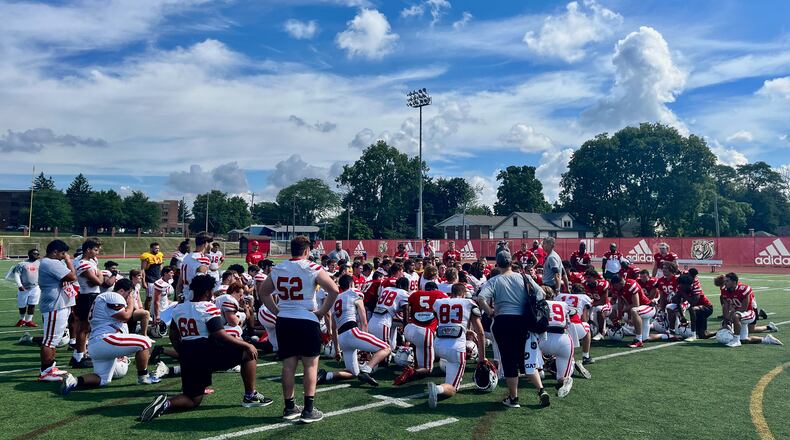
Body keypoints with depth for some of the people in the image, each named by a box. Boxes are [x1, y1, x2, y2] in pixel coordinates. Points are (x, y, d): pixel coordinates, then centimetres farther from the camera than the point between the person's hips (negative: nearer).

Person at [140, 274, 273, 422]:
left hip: (187, 357, 7)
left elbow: (174, 336, 18)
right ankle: (250, 396, 7)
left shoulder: (178, 308, 12)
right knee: (248, 353, 7)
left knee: (193, 400, 20)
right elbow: (220, 335, -18)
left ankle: (166, 403, -9)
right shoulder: (209, 308, -9)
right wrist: (247, 345, -12)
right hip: (208, 352, -7)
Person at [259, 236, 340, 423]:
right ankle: (308, 410, 6)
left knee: (288, 365, 11)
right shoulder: (312, 268, -8)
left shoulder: (277, 269, 7)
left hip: (284, 321, 5)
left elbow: (263, 292, 19)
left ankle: (289, 408, 19)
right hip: (307, 320, -5)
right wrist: (322, 312, -5)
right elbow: (334, 290, -15)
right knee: (310, 365, 5)